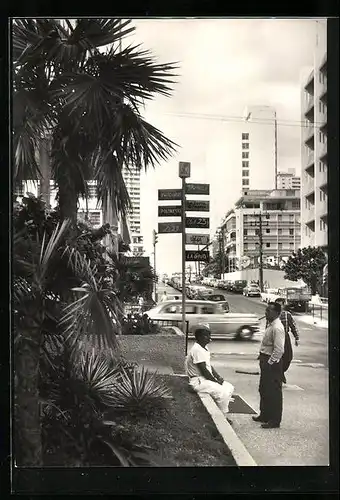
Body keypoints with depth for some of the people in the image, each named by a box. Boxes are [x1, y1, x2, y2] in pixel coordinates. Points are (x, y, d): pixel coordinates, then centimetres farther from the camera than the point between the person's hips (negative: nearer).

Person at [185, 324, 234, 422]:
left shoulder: (204, 348, 11)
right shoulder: (197, 350, -21)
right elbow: (204, 370, -22)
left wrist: (218, 377, 4)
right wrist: (216, 381, -13)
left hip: (207, 378, 10)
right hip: (198, 381, -10)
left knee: (230, 388, 5)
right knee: (222, 393, -23)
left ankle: (223, 412, 12)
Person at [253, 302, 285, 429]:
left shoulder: (277, 328, -21)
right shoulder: (270, 325, 11)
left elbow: (279, 350, -25)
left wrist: (269, 363, -20)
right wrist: (263, 360, 15)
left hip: (273, 363, -10)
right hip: (266, 361, 10)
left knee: (274, 392, 1)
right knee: (264, 390, 19)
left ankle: (274, 420, 12)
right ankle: (264, 415, 33)